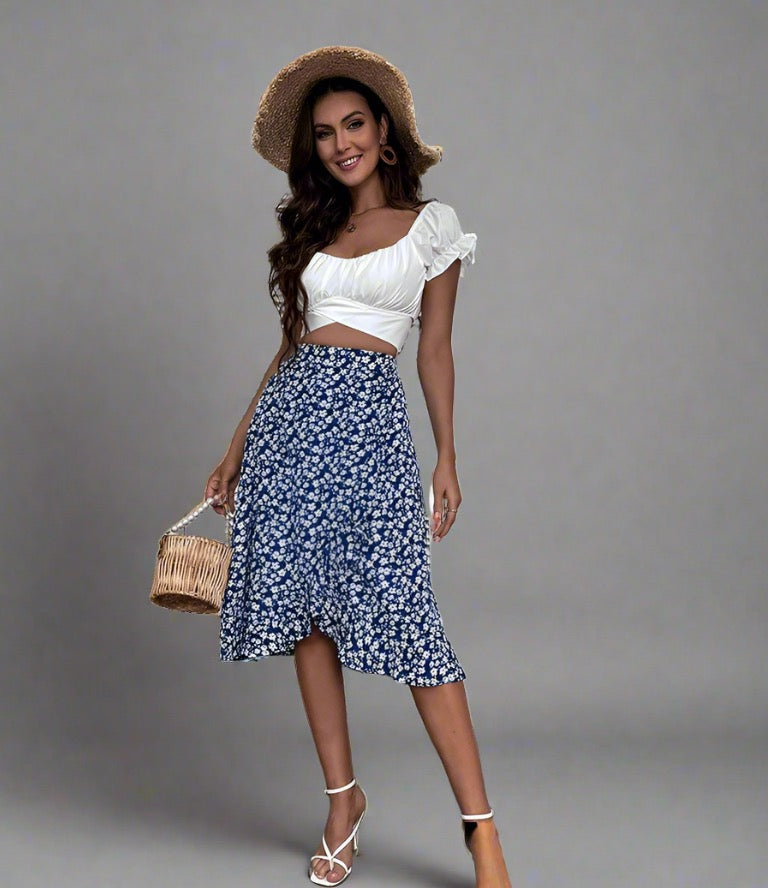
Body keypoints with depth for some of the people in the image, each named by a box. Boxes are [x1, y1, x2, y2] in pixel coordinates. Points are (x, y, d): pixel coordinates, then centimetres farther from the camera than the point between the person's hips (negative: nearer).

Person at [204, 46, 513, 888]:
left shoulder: (431, 225, 6)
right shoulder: (310, 230, 17)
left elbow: (435, 351, 6)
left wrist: (447, 460, 0)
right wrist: (235, 449, 15)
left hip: (370, 416, -5)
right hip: (291, 412, 5)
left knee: (405, 617, -12)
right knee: (306, 611, 4)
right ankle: (343, 796, 18)